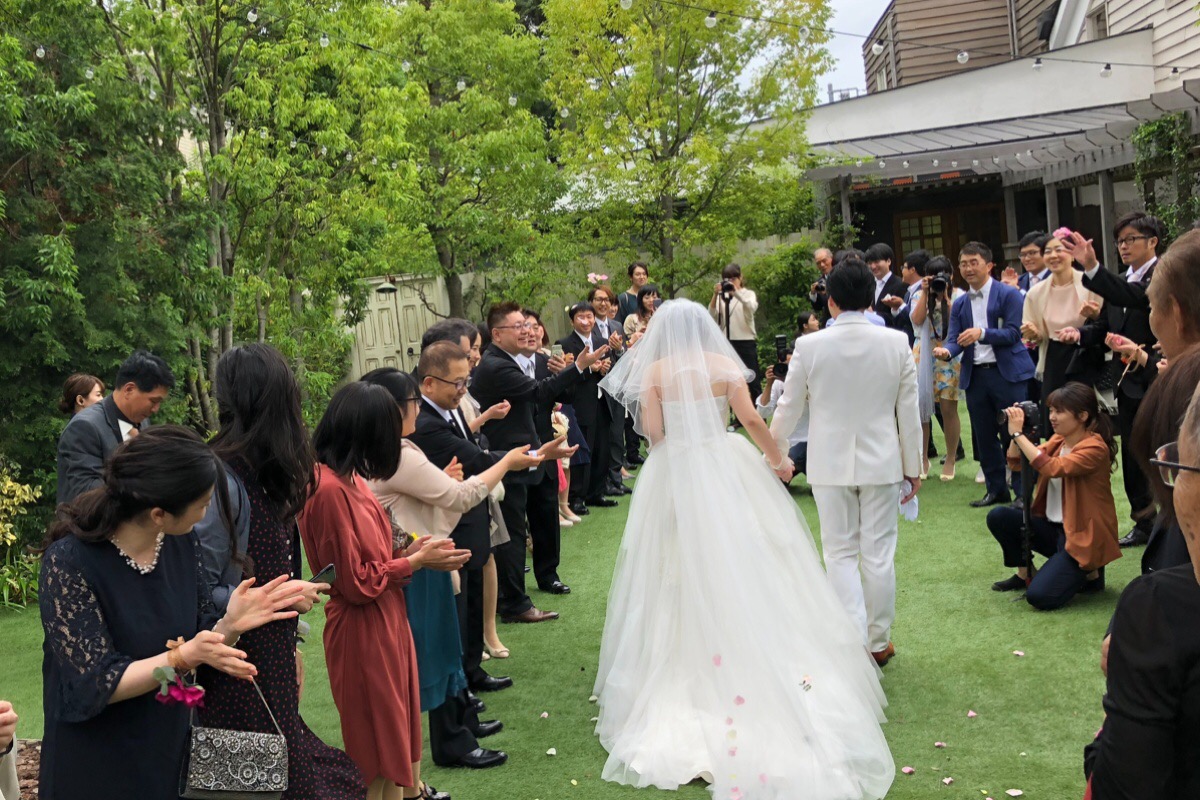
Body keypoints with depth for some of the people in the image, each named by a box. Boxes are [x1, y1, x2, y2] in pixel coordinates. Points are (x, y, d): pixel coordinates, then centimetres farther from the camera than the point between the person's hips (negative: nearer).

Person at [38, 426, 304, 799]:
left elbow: (201, 639, 1)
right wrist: (184, 656, -33)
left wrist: (229, 625, -20)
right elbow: (95, 684, -22)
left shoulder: (180, 544, -5)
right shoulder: (69, 562, -22)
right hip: (95, 770, -6)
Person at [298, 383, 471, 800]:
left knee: (398, 732, 20)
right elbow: (358, 582, -22)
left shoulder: (347, 478, 5)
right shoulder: (330, 490, -25)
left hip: (387, 623, 9)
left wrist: (413, 549, -2)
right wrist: (417, 560, -12)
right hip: (363, 635, -9)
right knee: (377, 749, 8)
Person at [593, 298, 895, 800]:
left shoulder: (654, 371, -1)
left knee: (683, 574, 7)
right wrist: (778, 460, 7)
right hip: (727, 470, 1)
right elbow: (752, 420, -6)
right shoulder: (725, 365, 0)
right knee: (741, 568, 7)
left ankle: (689, 665, 13)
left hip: (672, 477, 0)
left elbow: (652, 433, -8)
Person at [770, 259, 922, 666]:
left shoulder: (809, 346, -10)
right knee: (879, 554, 10)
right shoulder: (897, 343, -6)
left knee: (841, 555, 8)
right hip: (882, 463, 1)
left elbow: (788, 409, -1)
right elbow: (909, 411, -1)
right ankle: (878, 642, 21)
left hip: (831, 465, -1)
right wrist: (913, 467, 9)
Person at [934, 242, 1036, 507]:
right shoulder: (959, 304, 13)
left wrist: (982, 333, -24)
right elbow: (954, 338, 5)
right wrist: (946, 350, -18)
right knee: (984, 436, 10)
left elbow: (1013, 333, -11)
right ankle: (996, 489, 21)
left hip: (1007, 373, -5)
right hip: (975, 376, 5)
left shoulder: (1009, 294, -2)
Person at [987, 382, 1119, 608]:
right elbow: (1016, 464, 5)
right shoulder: (1058, 440, 5)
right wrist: (1014, 433, -12)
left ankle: (1089, 573, 8)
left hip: (1083, 537, -8)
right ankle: (1025, 573, 11)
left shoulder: (1094, 448, -19)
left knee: (1039, 596, -21)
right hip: (1052, 526, 8)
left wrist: (1019, 434, -30)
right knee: (998, 517, -11)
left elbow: (1053, 468, -34)